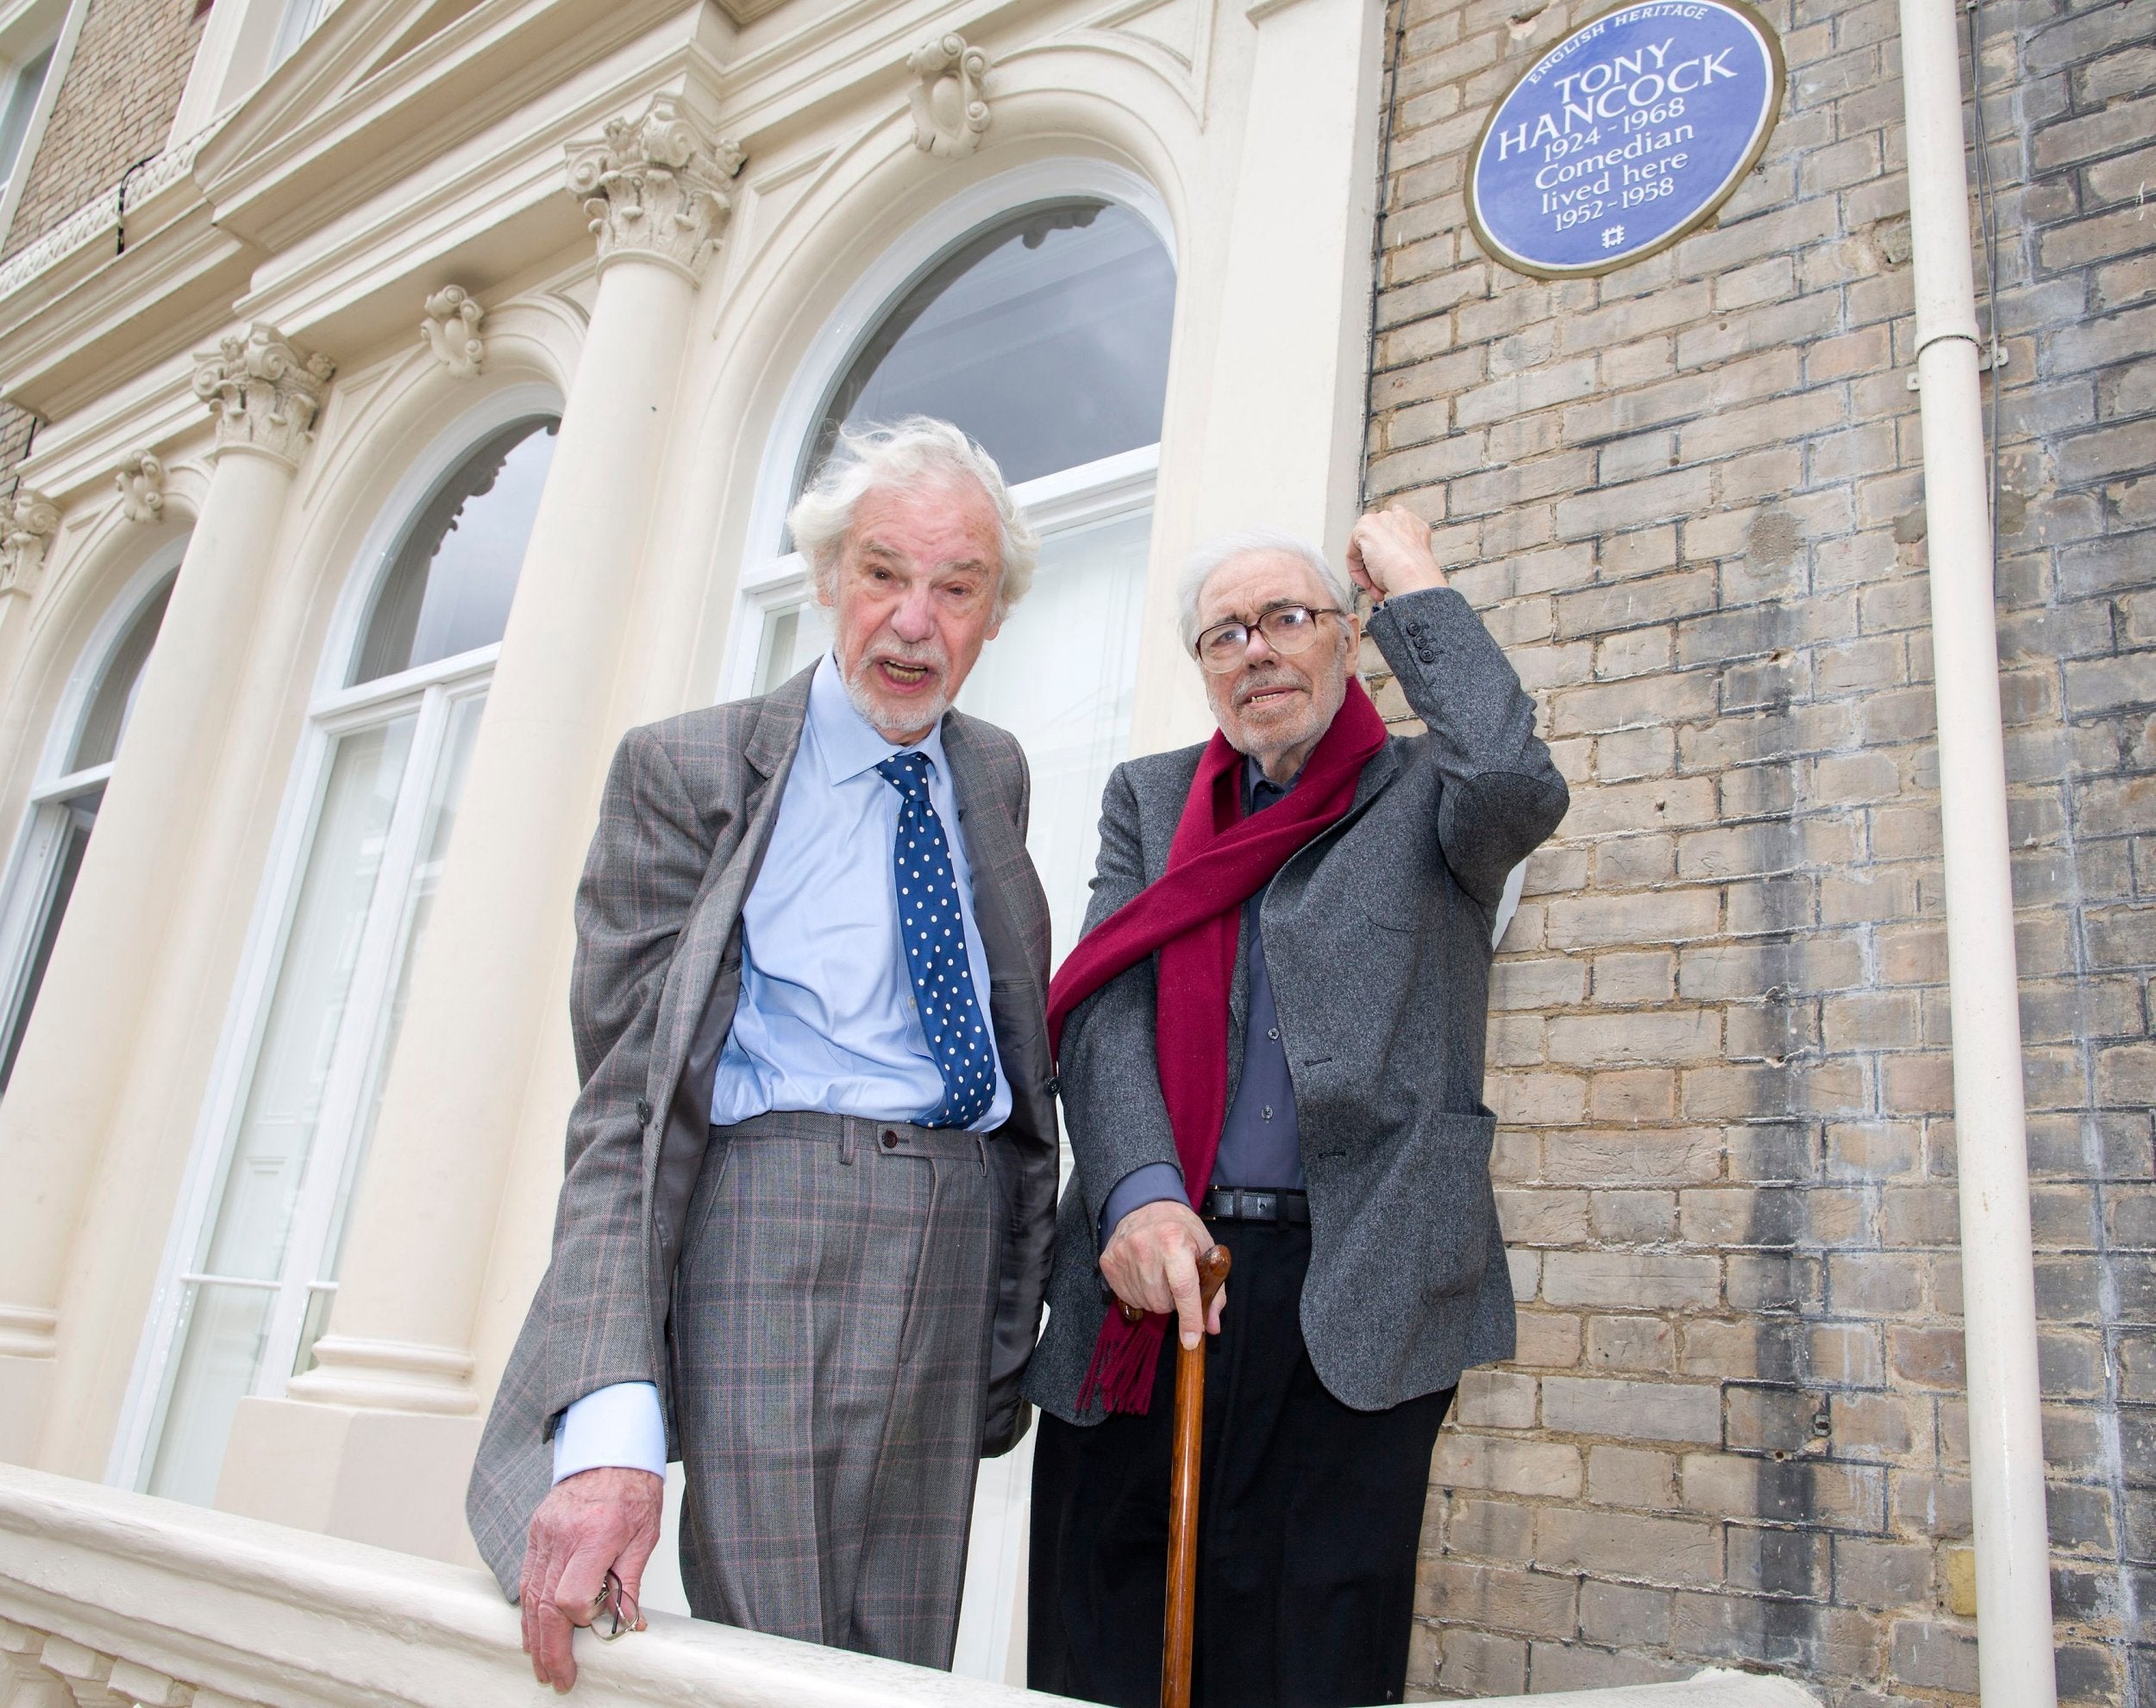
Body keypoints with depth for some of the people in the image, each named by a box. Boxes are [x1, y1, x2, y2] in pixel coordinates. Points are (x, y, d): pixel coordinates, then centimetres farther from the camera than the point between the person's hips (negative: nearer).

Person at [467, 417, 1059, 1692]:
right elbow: (624, 1105, -12)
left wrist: (1018, 1314, 13)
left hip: (961, 1248, 5)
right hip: (770, 1225, -5)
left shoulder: (994, 774, 12)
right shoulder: (686, 771, -5)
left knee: (908, 1669, 11)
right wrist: (610, 1424, -22)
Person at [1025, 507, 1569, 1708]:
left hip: (1352, 1290, -2)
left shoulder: (1424, 794, 9)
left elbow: (1520, 788, -16)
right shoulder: (1148, 799, 16)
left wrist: (1420, 587, -3)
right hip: (1147, 1278, 3)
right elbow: (1104, 1008, 3)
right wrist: (1137, 1192, -14)